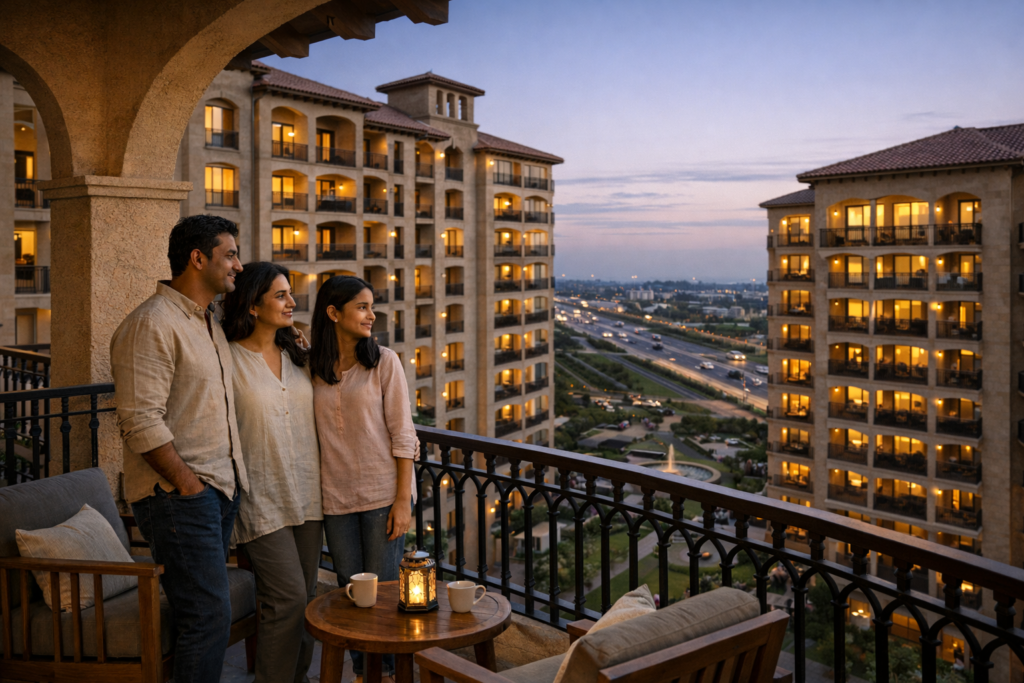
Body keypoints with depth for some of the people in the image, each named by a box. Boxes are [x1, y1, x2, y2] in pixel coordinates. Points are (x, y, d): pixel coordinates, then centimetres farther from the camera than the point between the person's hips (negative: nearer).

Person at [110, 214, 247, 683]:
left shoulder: (208, 323, 17)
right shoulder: (152, 324, -14)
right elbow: (142, 423, -20)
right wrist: (189, 485, -17)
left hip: (220, 487, 9)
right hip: (178, 496, -9)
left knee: (204, 613, 14)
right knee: (209, 617, -8)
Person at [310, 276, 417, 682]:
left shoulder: (384, 362, -4)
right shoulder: (312, 368, 3)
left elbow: (402, 435, -6)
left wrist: (403, 500, -10)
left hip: (383, 495, -2)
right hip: (336, 498, 3)